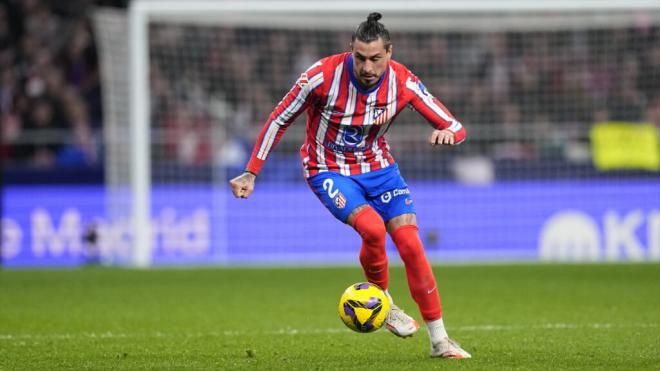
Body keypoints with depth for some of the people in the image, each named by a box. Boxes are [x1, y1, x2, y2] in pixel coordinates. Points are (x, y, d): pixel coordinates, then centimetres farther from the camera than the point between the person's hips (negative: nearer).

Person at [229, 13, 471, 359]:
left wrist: (447, 132, -36)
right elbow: (279, 120, -10)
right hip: (329, 170, -3)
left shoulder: (403, 82, -16)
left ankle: (439, 340, 0)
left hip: (378, 167, 3)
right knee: (373, 228, -29)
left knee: (410, 243, -10)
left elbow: (455, 127, -10)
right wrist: (251, 173, -9)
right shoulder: (323, 76, -24)